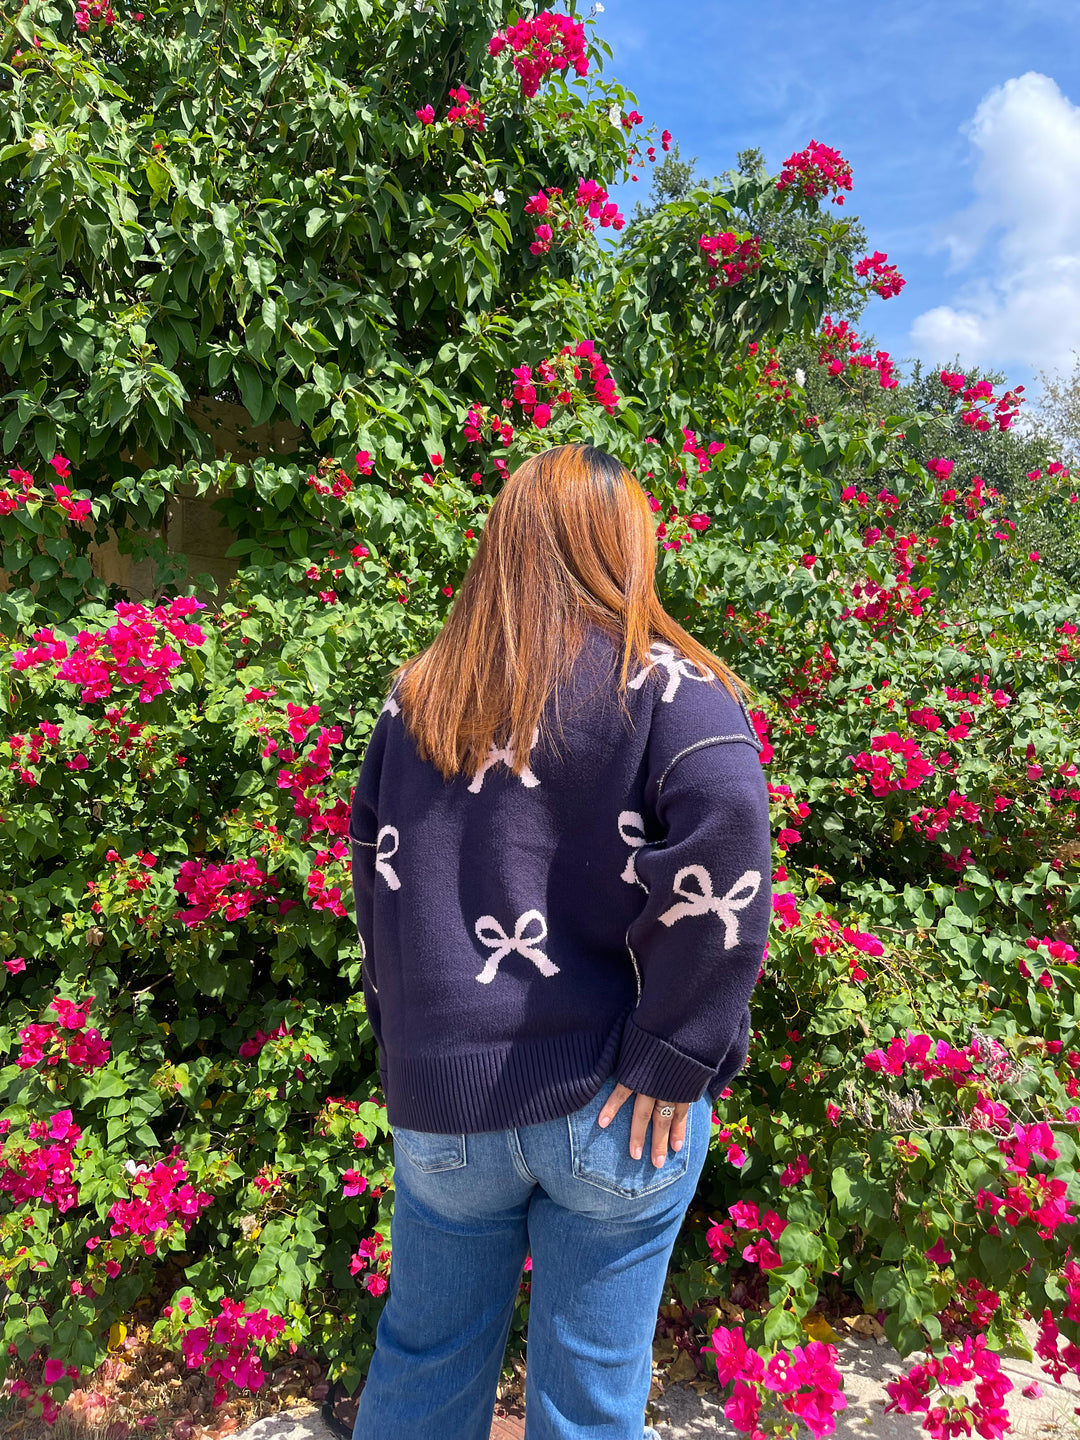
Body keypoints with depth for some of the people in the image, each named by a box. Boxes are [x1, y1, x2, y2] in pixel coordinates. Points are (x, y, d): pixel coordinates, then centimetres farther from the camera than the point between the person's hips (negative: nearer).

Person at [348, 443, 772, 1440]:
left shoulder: (416, 697, 5)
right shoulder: (664, 685, -8)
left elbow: (378, 880, 7)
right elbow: (726, 843, -24)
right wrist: (677, 1058, -16)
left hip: (442, 1101, 4)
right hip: (609, 1105, -3)